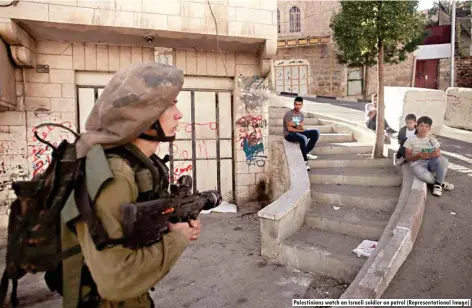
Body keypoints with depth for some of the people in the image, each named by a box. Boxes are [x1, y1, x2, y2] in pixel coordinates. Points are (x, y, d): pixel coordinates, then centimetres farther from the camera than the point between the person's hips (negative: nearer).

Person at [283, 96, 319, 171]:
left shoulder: (301, 115, 10)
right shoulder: (289, 114, -12)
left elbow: (300, 128, 1)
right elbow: (289, 128, -17)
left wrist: (294, 124, -19)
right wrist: (300, 130, -9)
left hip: (299, 133, 8)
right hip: (289, 134, -7)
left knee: (316, 132, -8)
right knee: (304, 138, -37)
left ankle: (306, 153, -4)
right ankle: (305, 160, -21)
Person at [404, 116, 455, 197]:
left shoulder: (432, 139, 8)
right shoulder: (410, 140, -2)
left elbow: (439, 154, 4)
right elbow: (408, 157, -3)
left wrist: (437, 154, -22)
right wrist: (418, 156, -23)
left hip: (431, 162, 4)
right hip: (418, 164, -3)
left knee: (443, 160, -31)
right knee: (425, 176, -37)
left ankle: (438, 184, -14)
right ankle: (441, 182, -3)